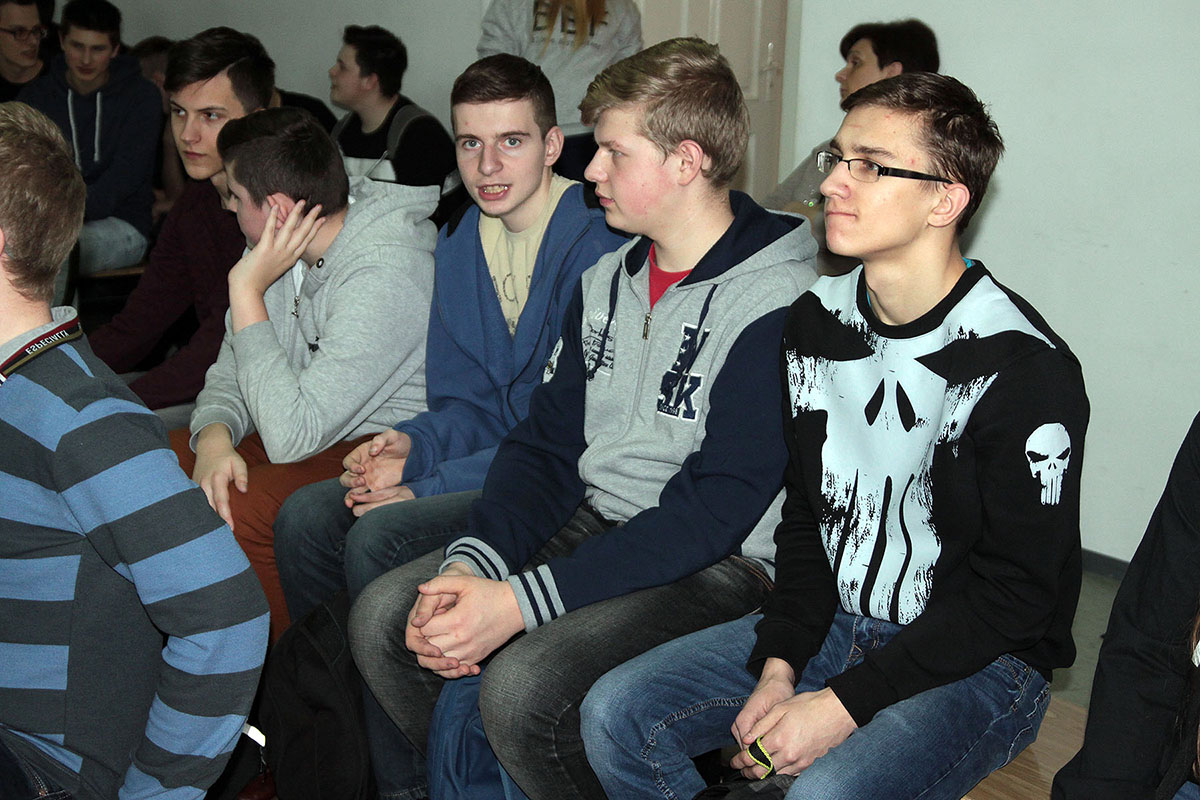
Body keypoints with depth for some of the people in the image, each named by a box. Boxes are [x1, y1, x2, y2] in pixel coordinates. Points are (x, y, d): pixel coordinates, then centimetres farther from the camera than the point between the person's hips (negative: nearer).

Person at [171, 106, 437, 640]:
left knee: (238, 511, -29)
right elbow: (231, 370, 7)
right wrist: (215, 436, -16)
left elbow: (292, 436, -32)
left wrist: (247, 290, -27)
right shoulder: (288, 243, 0)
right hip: (311, 427, 9)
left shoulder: (385, 277, -29)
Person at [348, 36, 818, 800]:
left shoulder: (777, 305, -18)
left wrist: (522, 601, -25)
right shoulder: (608, 280, 8)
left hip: (717, 566, -7)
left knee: (525, 685, -29)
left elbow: (715, 510, -22)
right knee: (383, 617, -5)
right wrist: (472, 566, -12)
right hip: (592, 522, 8)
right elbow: (547, 445, 8)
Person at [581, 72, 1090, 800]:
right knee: (617, 715, -7)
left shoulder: (1028, 369, -19)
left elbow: (1013, 594, -17)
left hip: (982, 659, -6)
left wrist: (845, 702, -20)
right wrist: (779, 665, -6)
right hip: (832, 622, 6)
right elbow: (807, 513, 7)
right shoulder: (818, 319, 2)